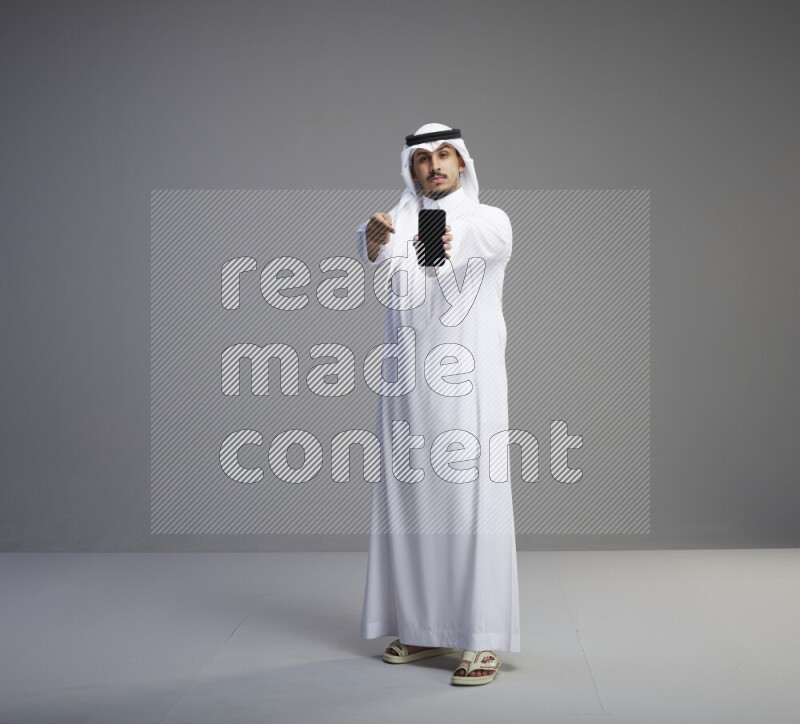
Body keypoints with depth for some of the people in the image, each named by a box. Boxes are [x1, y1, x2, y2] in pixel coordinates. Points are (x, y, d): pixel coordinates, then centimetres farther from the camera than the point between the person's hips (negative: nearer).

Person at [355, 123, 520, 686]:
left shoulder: (491, 220, 5)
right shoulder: (400, 222, 14)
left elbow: (482, 236, -22)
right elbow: (373, 255, -10)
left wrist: (451, 238, -45)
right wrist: (373, 238, -34)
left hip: (467, 384, -4)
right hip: (407, 386, 4)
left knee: (473, 501, -8)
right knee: (409, 501, 7)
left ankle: (482, 639, -4)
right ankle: (425, 628, 19)